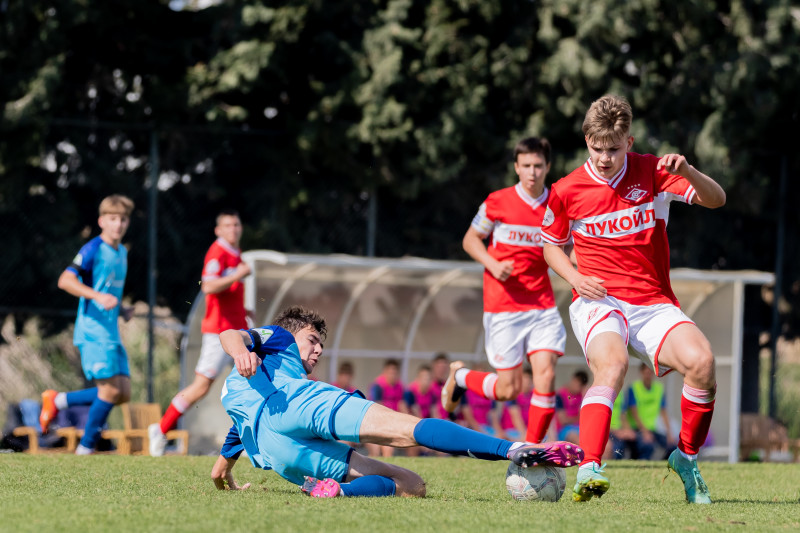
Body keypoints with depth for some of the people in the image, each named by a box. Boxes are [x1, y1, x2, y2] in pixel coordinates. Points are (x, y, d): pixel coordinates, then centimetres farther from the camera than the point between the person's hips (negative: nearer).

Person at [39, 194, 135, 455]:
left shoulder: (122, 252, 16)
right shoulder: (93, 250, -10)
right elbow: (65, 280, -21)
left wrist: (122, 309, 14)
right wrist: (97, 297, -32)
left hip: (111, 334, 8)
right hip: (93, 331, -8)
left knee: (123, 393, 3)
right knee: (111, 389, -13)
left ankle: (57, 401, 14)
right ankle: (86, 448, 0)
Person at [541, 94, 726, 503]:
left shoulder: (652, 173, 0)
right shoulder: (567, 191, 1)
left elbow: (715, 200, -6)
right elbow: (551, 244, 18)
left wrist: (686, 171, -27)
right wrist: (575, 277, -3)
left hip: (654, 303, 2)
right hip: (598, 301, -2)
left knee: (701, 361, -26)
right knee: (612, 363, -36)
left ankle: (686, 457, -1)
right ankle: (589, 469, -50)